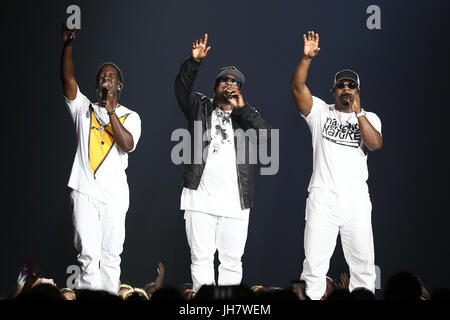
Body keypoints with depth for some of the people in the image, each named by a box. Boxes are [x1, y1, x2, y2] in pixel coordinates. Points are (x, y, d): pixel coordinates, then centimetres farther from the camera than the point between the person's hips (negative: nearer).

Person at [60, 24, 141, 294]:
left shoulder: (130, 116, 11)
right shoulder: (84, 108, 14)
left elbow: (128, 144, -8)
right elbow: (68, 79, -2)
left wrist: (111, 111, -12)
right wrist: (68, 45, -14)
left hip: (114, 193, 0)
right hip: (85, 191, 0)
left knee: (111, 256, 1)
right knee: (88, 254, -8)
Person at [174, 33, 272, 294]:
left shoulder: (247, 115, 14)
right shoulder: (200, 108, 13)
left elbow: (265, 134, -5)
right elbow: (182, 89, -5)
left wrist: (241, 107, -12)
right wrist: (194, 62, -21)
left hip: (235, 202, 1)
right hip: (200, 198, -1)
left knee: (232, 260, 2)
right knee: (201, 258, -2)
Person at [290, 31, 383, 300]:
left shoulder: (369, 118, 13)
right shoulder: (320, 112, 11)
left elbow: (376, 144, -6)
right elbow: (297, 86, -3)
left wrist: (358, 112, -10)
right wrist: (307, 58, -15)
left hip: (357, 198, 1)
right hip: (323, 196, -1)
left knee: (363, 262, 2)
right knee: (315, 261, -6)